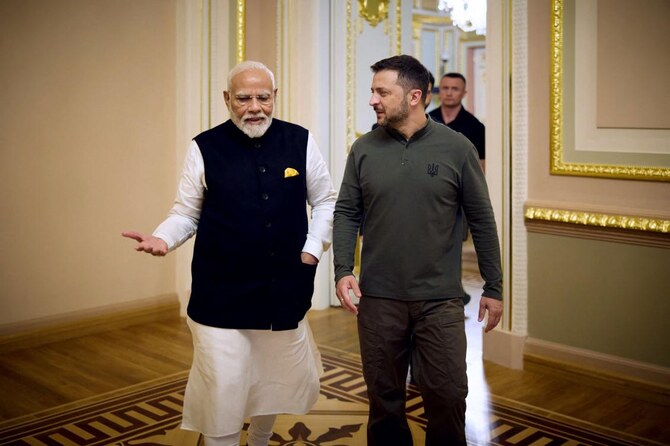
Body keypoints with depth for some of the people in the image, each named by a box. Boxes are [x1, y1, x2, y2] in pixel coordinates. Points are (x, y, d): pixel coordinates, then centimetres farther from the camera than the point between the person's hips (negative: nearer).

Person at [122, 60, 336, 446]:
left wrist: (313, 248, 0)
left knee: (280, 381, 19)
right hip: (221, 297, -2)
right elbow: (186, 213, 1)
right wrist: (164, 238, -18)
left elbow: (325, 201, 10)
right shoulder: (205, 148, -5)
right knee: (222, 396, -1)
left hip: (285, 291, 3)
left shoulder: (300, 141, -1)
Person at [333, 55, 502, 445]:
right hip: (378, 299, 2)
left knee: (448, 395, 3)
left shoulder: (457, 148, -3)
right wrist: (343, 270, -8)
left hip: (441, 300, -1)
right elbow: (346, 213, 6)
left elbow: (482, 220, 1)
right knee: (385, 397, 12)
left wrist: (494, 288, 3)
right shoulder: (364, 149, 2)